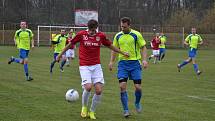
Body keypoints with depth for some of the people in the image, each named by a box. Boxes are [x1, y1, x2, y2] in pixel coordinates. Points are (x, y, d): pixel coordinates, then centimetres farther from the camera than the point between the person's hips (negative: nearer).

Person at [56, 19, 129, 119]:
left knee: (99, 90, -8)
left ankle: (92, 111, 13)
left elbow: (110, 46, 18)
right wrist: (60, 55, 13)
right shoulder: (81, 34, -5)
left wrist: (122, 53, 21)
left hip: (96, 66, 3)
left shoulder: (101, 36, 1)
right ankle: (84, 107, 8)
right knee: (88, 87, -21)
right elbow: (70, 44, 7)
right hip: (84, 66, -3)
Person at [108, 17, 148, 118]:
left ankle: (137, 103, 28)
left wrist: (144, 60, -13)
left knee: (138, 87, -4)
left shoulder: (136, 35, -3)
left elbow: (143, 47, 0)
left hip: (135, 62, -2)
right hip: (122, 63, 2)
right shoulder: (118, 36, 6)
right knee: (122, 86, -9)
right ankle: (126, 110, 0)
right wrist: (111, 61, 5)